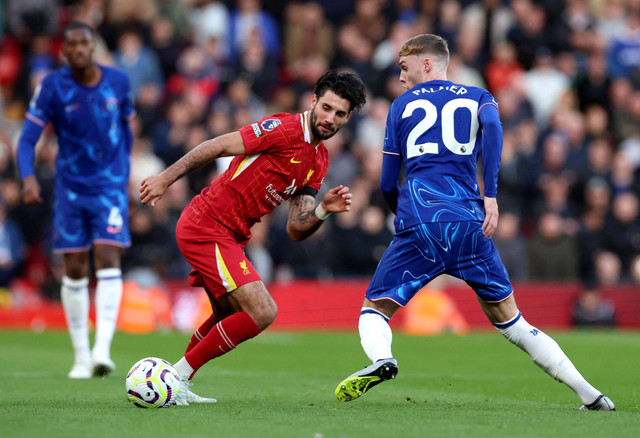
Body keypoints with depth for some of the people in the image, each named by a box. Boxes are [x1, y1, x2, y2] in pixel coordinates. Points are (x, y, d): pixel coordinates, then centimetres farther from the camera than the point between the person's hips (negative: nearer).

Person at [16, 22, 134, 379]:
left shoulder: (118, 82, -2)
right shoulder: (53, 86, -8)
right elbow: (28, 138, -10)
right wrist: (28, 177, -27)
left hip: (111, 186, 0)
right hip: (70, 187, 0)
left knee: (108, 259, -16)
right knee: (75, 270, 3)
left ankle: (103, 350, -23)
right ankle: (81, 357, 13)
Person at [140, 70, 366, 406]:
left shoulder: (319, 162, 12)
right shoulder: (285, 128, -14)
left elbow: (295, 230, 8)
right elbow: (218, 147, -16)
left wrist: (324, 210, -11)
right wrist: (166, 177, -19)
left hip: (231, 236, 10)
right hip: (207, 226, -10)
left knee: (231, 317, 26)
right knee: (262, 312, -16)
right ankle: (177, 376, -7)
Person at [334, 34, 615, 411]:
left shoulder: (403, 104, 20)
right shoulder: (477, 97, 19)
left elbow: (388, 185, 20)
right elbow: (491, 125, -7)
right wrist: (491, 195, -9)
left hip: (417, 224, -2)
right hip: (469, 223, 2)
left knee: (374, 309, 9)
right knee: (508, 319, 12)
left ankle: (381, 359, -27)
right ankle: (589, 394, 4)